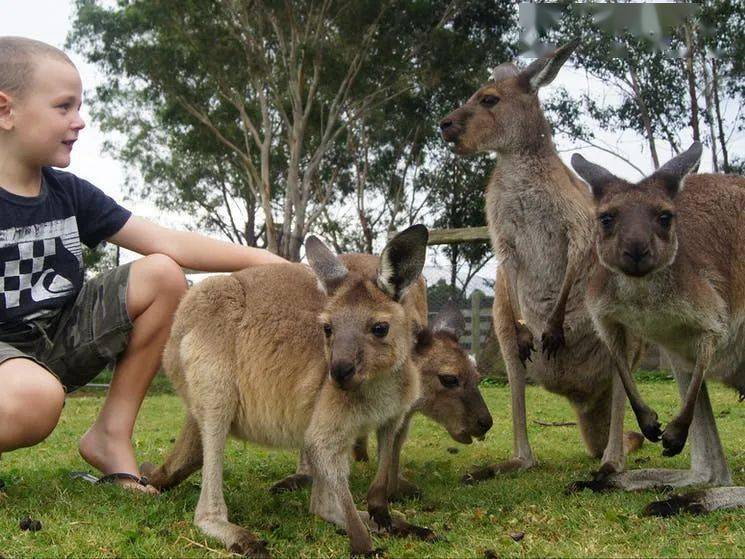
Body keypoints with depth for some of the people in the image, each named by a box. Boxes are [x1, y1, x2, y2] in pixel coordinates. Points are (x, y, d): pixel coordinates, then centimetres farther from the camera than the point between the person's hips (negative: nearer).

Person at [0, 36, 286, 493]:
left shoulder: (69, 193, 0)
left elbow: (166, 243, -4)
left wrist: (261, 259, -13)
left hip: (59, 335, 7)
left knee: (163, 276, -8)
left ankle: (111, 435, -2)